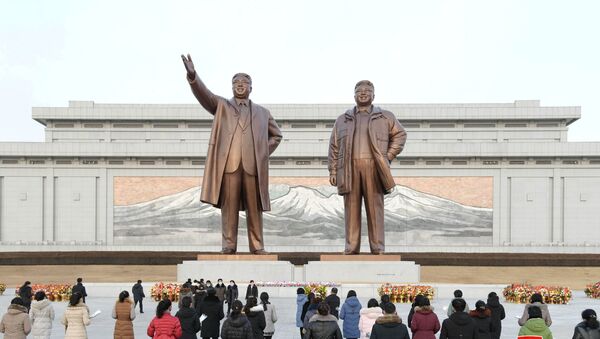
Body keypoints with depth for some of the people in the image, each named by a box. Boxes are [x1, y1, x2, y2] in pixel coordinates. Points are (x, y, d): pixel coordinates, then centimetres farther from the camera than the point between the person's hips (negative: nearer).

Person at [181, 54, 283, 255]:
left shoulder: (262, 112, 21)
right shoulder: (221, 106, 16)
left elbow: (276, 135, 29)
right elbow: (204, 94, -1)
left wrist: (264, 153, 13)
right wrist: (192, 76, -19)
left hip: (253, 166, 1)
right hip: (228, 164, -1)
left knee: (254, 208, 1)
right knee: (229, 206, -3)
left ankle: (257, 246, 6)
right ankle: (228, 245, 2)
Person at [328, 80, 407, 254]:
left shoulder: (385, 117, 15)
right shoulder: (342, 120, 18)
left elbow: (400, 134, 16)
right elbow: (334, 146, 14)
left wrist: (388, 156, 5)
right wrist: (333, 171, 5)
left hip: (373, 168, -1)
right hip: (349, 168, 1)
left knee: (375, 208, -4)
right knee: (351, 209, -1)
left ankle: (378, 249, -1)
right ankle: (351, 248, 1)